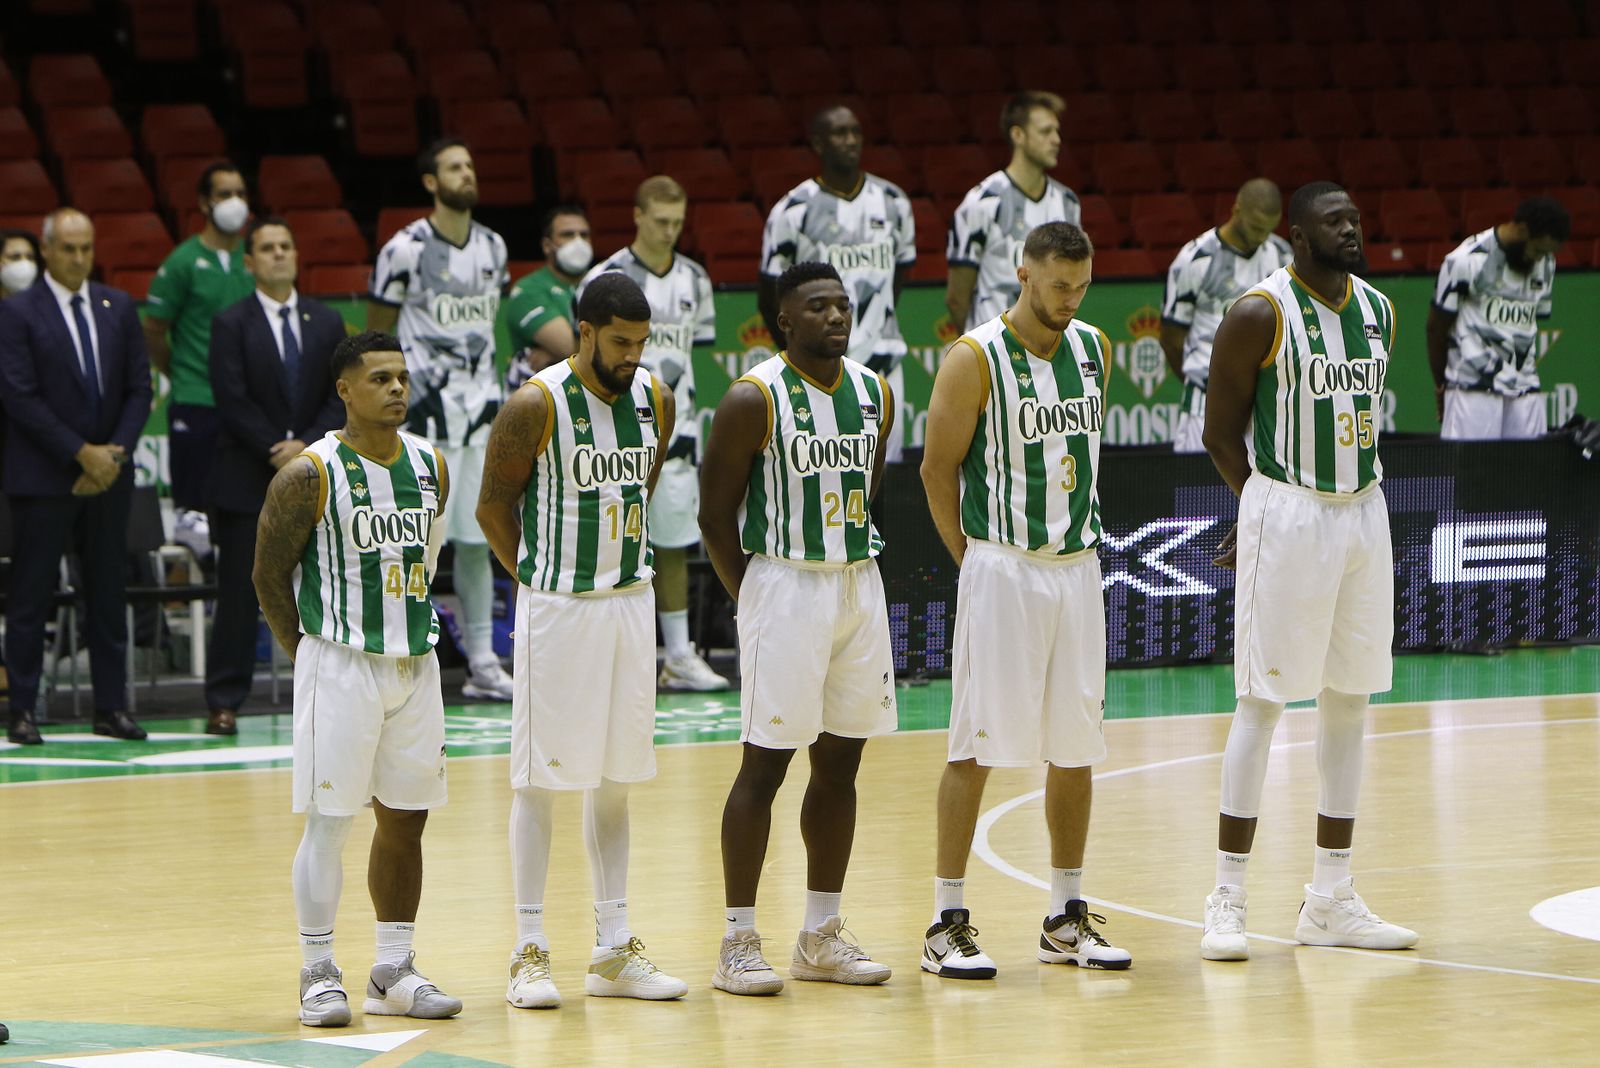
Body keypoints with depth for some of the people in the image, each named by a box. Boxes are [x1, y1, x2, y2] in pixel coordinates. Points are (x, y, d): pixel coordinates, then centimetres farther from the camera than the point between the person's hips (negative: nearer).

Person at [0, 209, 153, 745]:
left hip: (109, 477, 4)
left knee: (109, 595, 6)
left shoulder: (119, 308, 10)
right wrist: (81, 454, -13)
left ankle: (111, 707, 10)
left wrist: (116, 452, -5)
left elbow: (139, 388, 9)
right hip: (43, 477, -4)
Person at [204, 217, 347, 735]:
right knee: (239, 594, -3)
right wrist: (277, 452, -14)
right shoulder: (231, 324, 1)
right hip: (248, 479, -3)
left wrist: (307, 445, -10)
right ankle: (224, 702, 0)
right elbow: (233, 401, -7)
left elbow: (340, 398, 6)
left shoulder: (327, 323, 12)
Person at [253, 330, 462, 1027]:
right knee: (329, 819, -4)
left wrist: (411, 633, 14)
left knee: (405, 818, 9)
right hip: (341, 664, -6)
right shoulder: (310, 476, -11)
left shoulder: (431, 466, 6)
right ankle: (318, 974, 3)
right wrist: (310, 655, -3)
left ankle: (394, 973, 17)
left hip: (415, 663, 6)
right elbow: (269, 576, -5)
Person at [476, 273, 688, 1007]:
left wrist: (622, 564, 13)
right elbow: (494, 506, -5)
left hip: (631, 601, 6)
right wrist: (545, 576, 1)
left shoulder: (655, 399, 2)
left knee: (615, 779, 10)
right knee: (540, 777, -2)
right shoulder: (536, 407, -15)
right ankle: (530, 953, 3)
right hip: (558, 609, -6)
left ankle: (614, 952, 15)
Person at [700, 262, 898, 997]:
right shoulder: (754, 400, -11)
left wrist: (856, 563, 13)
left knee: (840, 764, 10)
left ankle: (821, 936, 19)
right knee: (765, 764, -5)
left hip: (861, 586, 6)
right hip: (785, 586, -6)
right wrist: (754, 598, -7)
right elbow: (715, 513, -8)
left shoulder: (875, 393, 8)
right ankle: (739, 943, 0)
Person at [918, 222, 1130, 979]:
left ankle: (1067, 918, 16)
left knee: (1076, 744, 8)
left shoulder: (1094, 349, 8)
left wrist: (1079, 536, 14)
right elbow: (939, 468, -6)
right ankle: (948, 923, -1)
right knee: (976, 744, -5)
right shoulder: (974, 361, -10)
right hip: (1002, 568, -6)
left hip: (1078, 567, 6)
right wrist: (972, 558, -5)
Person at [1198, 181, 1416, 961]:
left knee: (1348, 703, 8)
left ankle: (1331, 900, 15)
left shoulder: (1378, 311, 9)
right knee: (1262, 702, -5)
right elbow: (1221, 432, -5)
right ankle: (1226, 902, -1)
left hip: (1364, 515, 7)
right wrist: (1275, 508, 3)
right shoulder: (1260, 314, -11)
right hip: (1287, 517, -7)